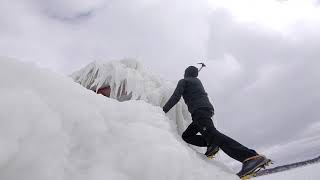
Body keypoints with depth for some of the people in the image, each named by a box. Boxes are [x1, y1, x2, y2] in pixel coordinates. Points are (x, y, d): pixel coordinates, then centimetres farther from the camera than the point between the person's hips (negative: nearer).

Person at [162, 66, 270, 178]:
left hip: (199, 110, -8)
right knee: (186, 136, 12)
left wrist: (163, 110, 2)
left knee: (212, 134, -26)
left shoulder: (183, 81, 9)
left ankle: (251, 157, -38)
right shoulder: (197, 81, 30)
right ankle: (211, 144, -9)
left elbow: (175, 97, -4)